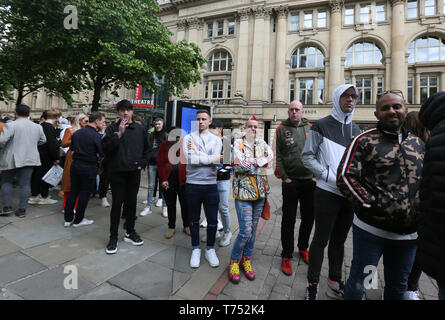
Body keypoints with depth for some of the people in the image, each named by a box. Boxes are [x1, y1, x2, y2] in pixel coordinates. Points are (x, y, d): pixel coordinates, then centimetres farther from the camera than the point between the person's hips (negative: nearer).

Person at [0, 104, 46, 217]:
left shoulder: (10, 125, -11)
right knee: (25, 184, 6)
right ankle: (22, 210, 9)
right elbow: (43, 141, 16)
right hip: (30, 159, 4)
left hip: (12, 159, -3)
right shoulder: (37, 127, 5)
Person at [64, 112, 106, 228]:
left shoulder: (77, 133, 5)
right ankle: (78, 220, 17)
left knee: (73, 191, 15)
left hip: (75, 165, 7)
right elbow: (102, 153, -16)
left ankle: (68, 219, 23)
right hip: (89, 167, -6)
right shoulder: (96, 136, -16)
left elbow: (72, 148, 13)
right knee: (85, 193, 6)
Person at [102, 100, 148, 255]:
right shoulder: (112, 128, 0)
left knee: (132, 202, 12)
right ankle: (113, 238, 14)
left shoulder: (140, 129, 7)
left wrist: (142, 164, 5)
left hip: (134, 172, 3)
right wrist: (119, 133, -19)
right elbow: (105, 148, -11)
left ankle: (130, 232, 28)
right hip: (117, 172, -3)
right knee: (117, 203, 0)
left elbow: (146, 149, 16)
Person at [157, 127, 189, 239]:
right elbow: (160, 163, -1)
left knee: (185, 204, 10)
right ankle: (171, 227, 30)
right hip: (168, 179, 1)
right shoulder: (164, 145, 1)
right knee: (170, 204, 13)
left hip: (183, 179, -1)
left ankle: (186, 226, 29)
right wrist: (163, 179, -7)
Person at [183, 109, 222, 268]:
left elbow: (216, 162, -12)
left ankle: (210, 249, 30)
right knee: (194, 219, 13)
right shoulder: (188, 138, 0)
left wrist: (197, 152, -11)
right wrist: (212, 158, -11)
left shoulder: (216, 140, 4)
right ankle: (196, 249, 32)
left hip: (211, 185, 1)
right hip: (192, 184, -1)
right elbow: (190, 160, -16)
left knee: (212, 220, 8)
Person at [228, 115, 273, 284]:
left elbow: (270, 159, -3)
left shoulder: (262, 143, 12)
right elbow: (239, 165, -16)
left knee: (253, 228, 13)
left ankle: (246, 259, 30)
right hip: (243, 190, -4)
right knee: (245, 231, -7)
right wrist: (260, 165, -9)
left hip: (260, 190, 5)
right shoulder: (238, 143, -2)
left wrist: (250, 162, -12)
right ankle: (234, 261, 17)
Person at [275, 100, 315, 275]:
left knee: (309, 217, 15)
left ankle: (303, 247, 37)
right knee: (288, 219, 3)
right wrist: (284, 177, -10)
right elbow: (277, 156, -4)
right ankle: (286, 256, 18)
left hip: (310, 181, 4)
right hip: (291, 182, -3)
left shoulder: (311, 128, 9)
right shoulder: (281, 129, 0)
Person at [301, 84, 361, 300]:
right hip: (327, 193, -6)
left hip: (349, 195, 6)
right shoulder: (321, 126, -4)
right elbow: (307, 157, -9)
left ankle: (335, 283, 34)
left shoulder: (355, 129, 15)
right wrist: (330, 177, -17)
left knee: (339, 240, 17)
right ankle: (312, 285, 20)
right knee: (321, 240, 2)